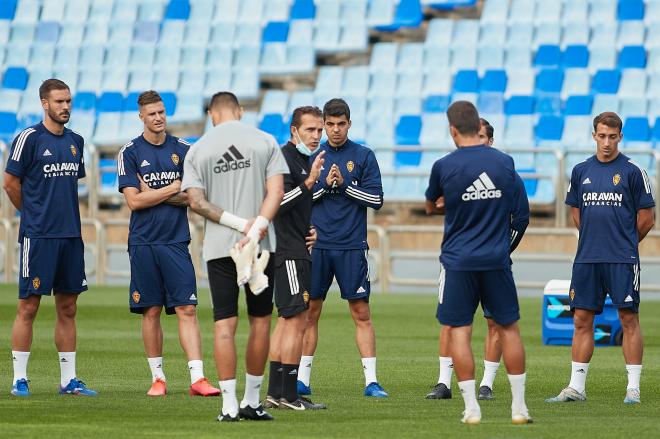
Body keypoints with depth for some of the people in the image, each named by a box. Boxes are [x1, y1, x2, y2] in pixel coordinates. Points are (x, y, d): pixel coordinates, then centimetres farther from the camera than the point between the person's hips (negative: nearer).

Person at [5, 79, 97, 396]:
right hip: (38, 236, -6)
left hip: (71, 235, 6)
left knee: (67, 308, 7)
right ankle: (19, 379, 0)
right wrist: (33, 213, 9)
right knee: (28, 307, -4)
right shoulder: (29, 138, -6)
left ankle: (69, 380, 11)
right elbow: (10, 183, -2)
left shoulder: (75, 141, 13)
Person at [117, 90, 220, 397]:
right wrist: (173, 189, -4)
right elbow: (134, 201, -6)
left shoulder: (183, 150, 8)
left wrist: (155, 194, -6)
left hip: (176, 242, 1)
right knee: (151, 312, 3)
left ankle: (197, 378, -11)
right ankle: (158, 378, 12)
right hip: (143, 242, -1)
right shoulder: (130, 153, 2)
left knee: (187, 309, -7)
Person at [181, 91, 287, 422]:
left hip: (217, 248, 0)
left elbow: (196, 201, -3)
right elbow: (276, 191, -7)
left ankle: (229, 404, -6)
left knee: (224, 324, 0)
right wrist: (256, 228, -14)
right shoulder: (264, 141, 4)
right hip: (261, 246, 0)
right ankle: (252, 401, 12)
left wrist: (239, 223, -8)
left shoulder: (198, 150, 6)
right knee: (260, 321, 9)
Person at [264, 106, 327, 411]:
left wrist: (312, 229, 15)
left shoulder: (305, 159, 18)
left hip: (298, 251, 10)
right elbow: (278, 202, -22)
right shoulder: (285, 158, -12)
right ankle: (288, 396, -12)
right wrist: (309, 182, -26)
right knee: (297, 319, -12)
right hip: (288, 251, -10)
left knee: (286, 319, 11)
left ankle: (275, 393, 14)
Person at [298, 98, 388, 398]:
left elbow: (376, 199, -1)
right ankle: (302, 379, 9)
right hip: (316, 246, 1)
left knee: (361, 312, -3)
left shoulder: (363, 156, 3)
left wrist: (344, 184, -11)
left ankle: (371, 381, -1)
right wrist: (324, 184, -10)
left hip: (352, 246, -1)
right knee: (310, 311, 3)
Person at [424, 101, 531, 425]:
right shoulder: (504, 162, 0)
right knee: (509, 328, 11)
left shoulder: (444, 166, -8)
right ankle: (519, 407, 11)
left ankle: (471, 407, -3)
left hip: (458, 261, -2)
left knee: (459, 331, 3)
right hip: (497, 260, 3)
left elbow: (430, 207, 10)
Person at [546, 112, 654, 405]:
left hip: (623, 259, -4)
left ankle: (633, 388, 1)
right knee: (582, 320, 4)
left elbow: (646, 218, 2)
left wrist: (624, 243, 8)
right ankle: (576, 387, 9)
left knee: (629, 319, -3)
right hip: (587, 258, 4)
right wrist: (594, 239, 14)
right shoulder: (581, 171, 10)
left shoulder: (632, 171, -2)